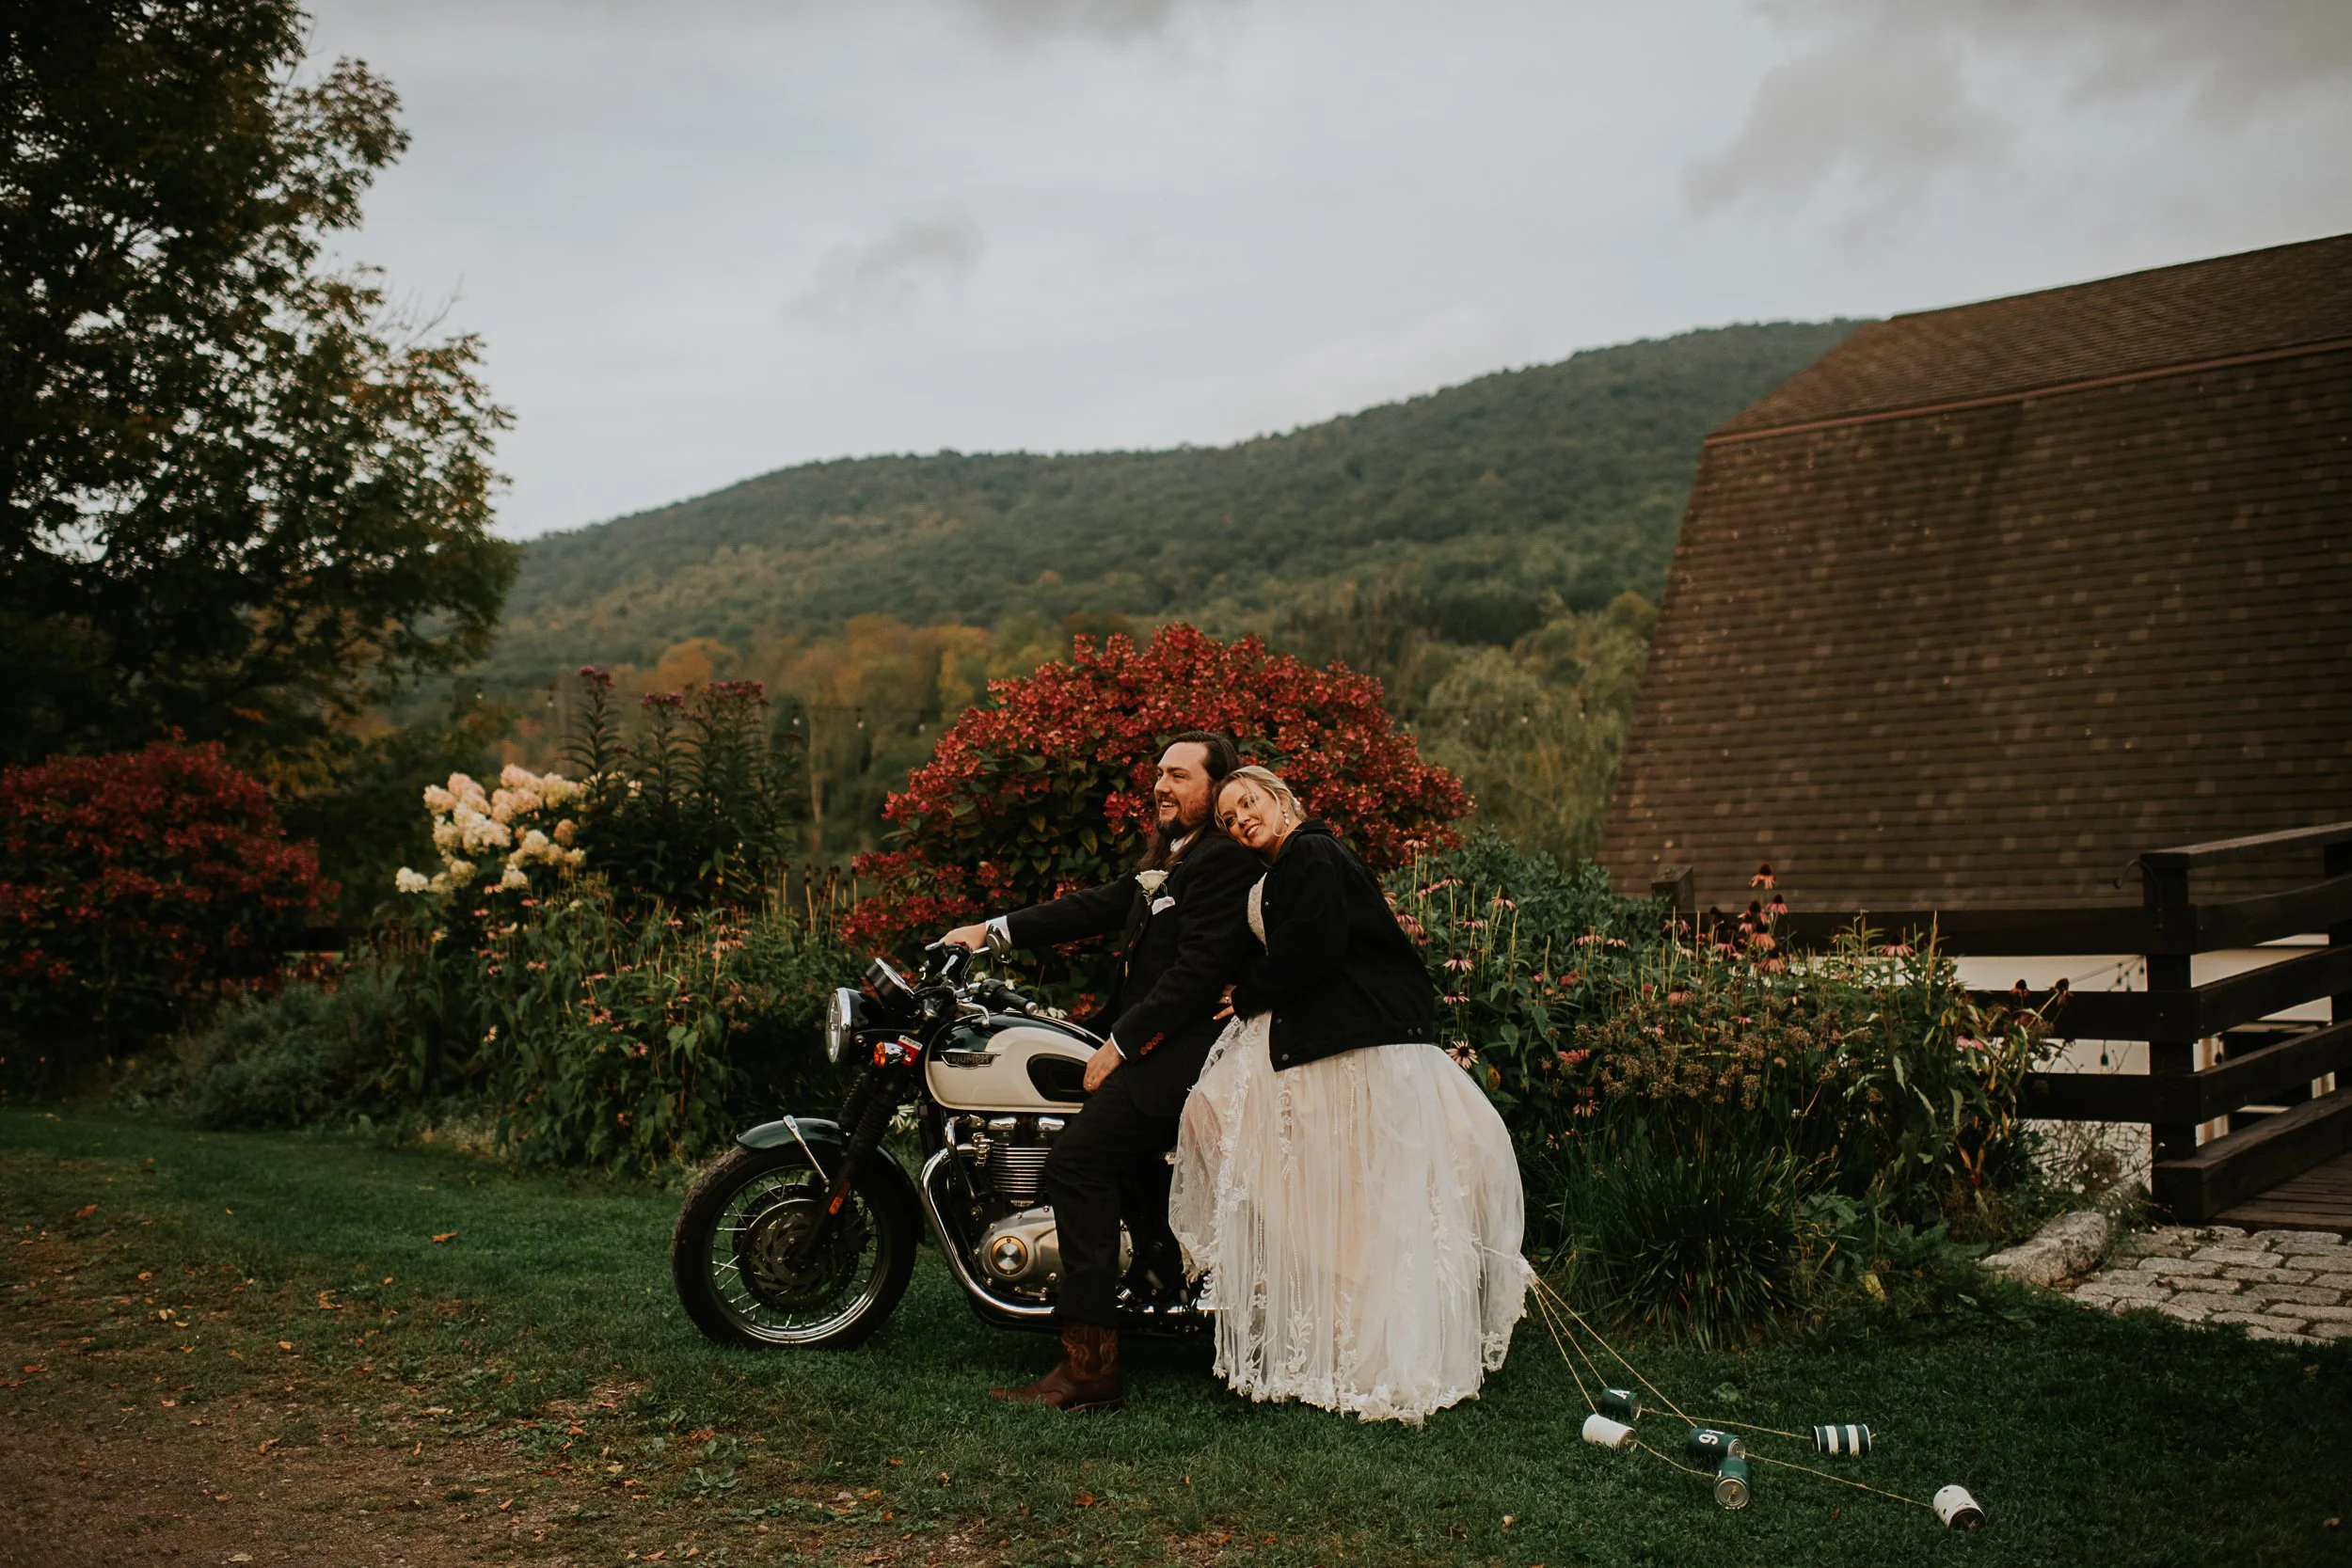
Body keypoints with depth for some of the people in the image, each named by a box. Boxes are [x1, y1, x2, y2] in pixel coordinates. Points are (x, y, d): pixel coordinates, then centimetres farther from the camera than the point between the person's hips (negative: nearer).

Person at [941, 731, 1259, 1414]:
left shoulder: (1226, 861, -13)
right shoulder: (1170, 860, 19)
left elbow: (1197, 971, -20)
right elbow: (1097, 907, 16)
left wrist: (1120, 1045, -17)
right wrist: (994, 931, 10)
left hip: (1184, 1049, -11)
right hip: (1154, 1044, 11)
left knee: (1075, 1160, -17)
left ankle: (1090, 1367, -18)